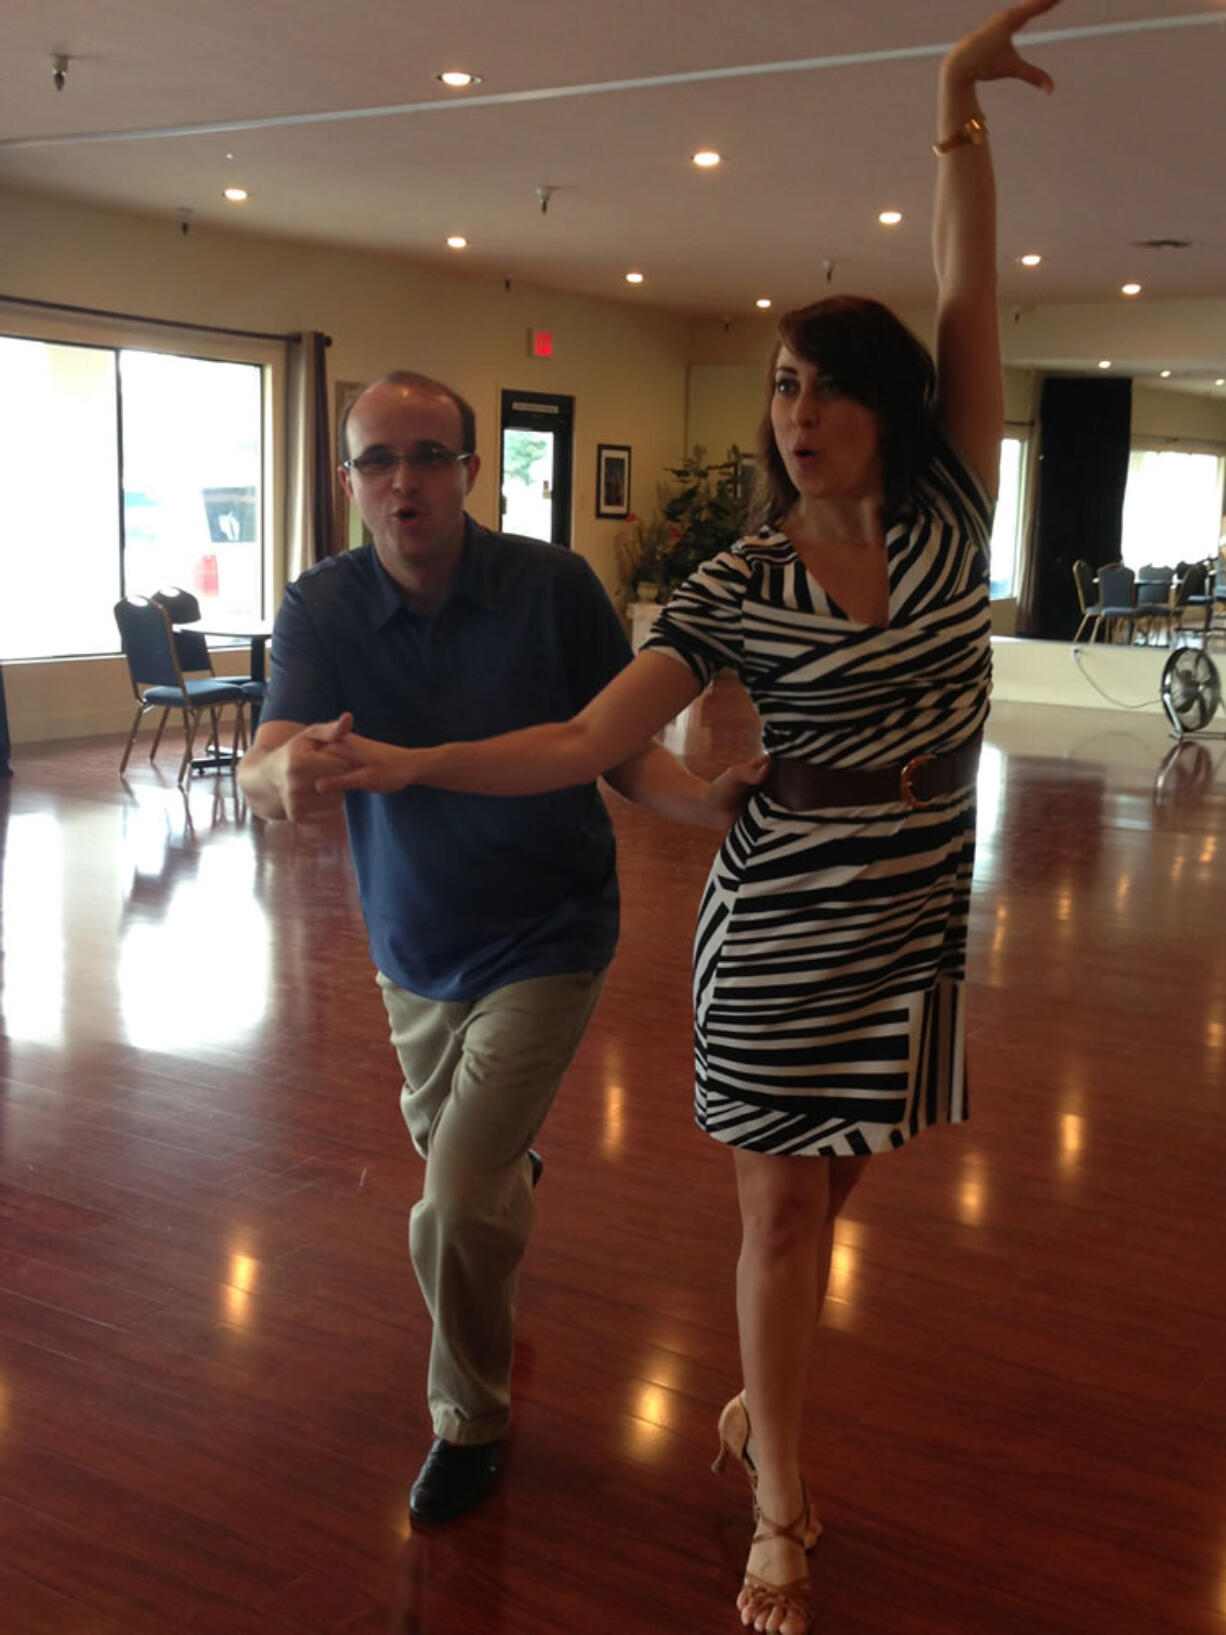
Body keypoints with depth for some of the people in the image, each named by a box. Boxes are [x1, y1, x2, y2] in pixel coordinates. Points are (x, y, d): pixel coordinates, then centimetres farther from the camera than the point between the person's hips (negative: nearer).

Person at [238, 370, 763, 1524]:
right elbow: (261, 769, -27)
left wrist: (710, 803, -34)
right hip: (412, 943, 4)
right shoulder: (322, 608, -14)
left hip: (543, 940, -4)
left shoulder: (553, 586, -18)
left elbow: (622, 751, -13)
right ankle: (510, 1170, 66)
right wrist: (288, 769, -52)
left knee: (456, 1209, -9)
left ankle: (470, 1422, 18)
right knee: (449, 1150, 27)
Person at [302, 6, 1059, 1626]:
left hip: (917, 925, 3)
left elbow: (970, 297, -6)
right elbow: (588, 742, -11)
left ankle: (758, 1406, 38)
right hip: (782, 924, -2)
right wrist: (406, 765, -20)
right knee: (782, 1205, 5)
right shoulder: (736, 587, -7)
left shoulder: (949, 520, -1)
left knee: (824, 1188, 14)